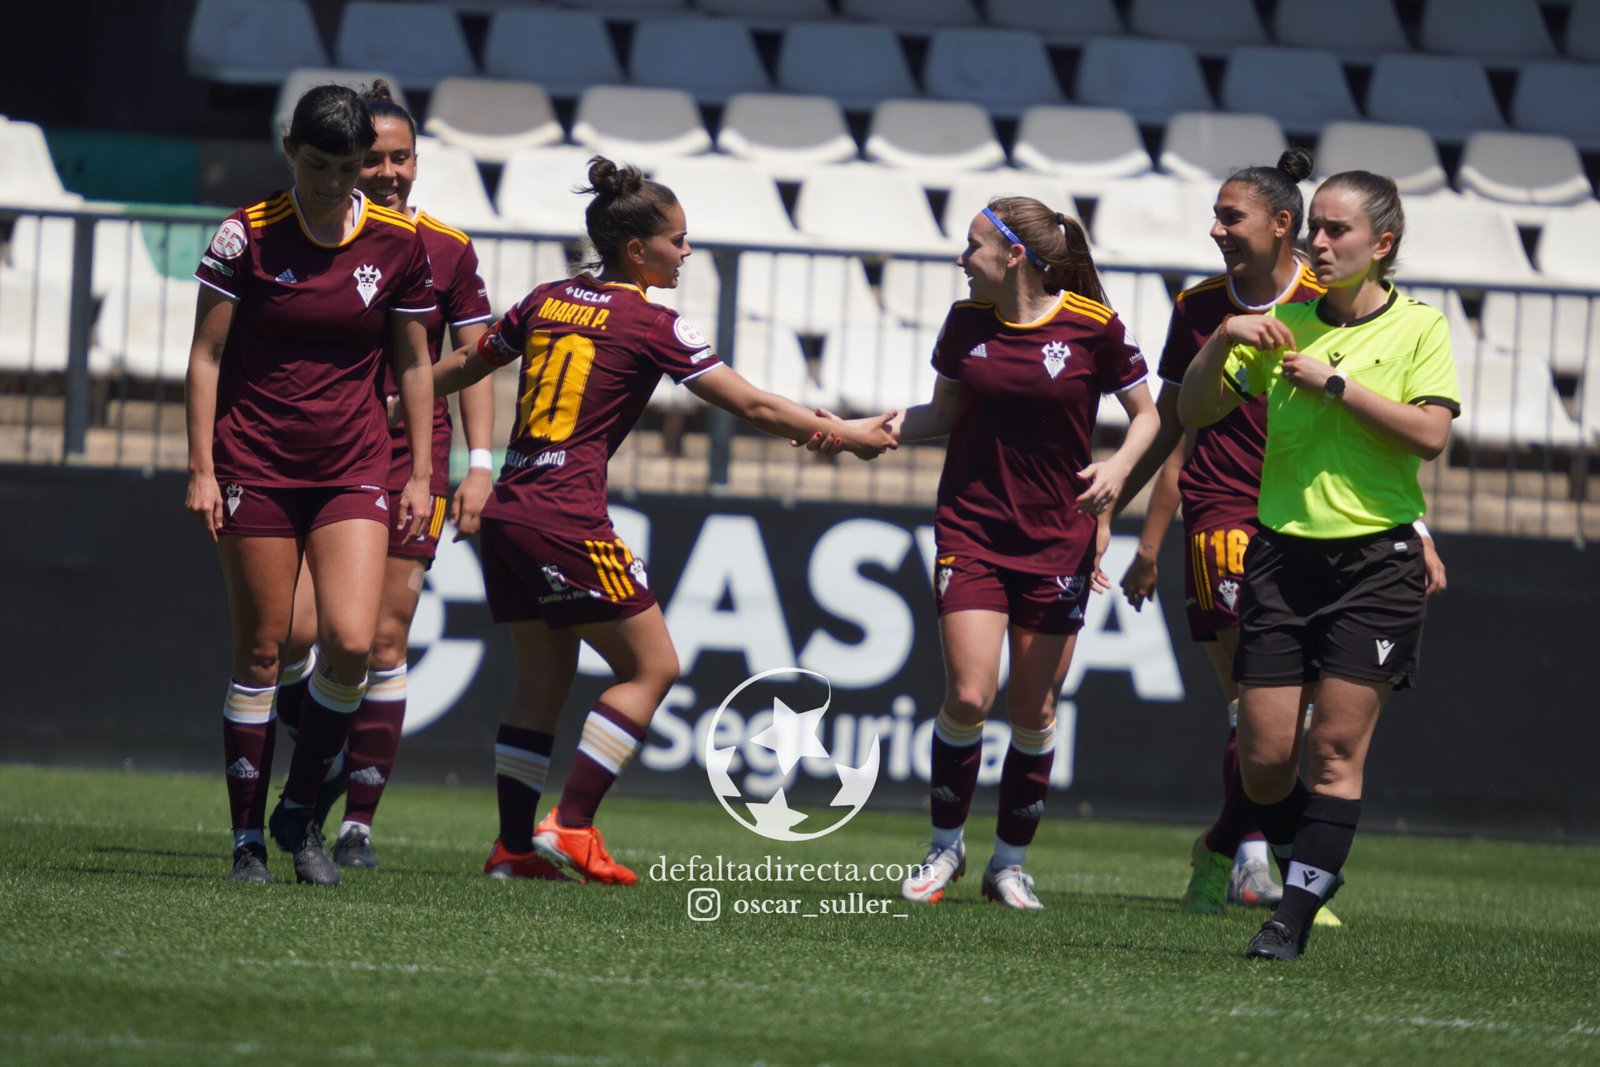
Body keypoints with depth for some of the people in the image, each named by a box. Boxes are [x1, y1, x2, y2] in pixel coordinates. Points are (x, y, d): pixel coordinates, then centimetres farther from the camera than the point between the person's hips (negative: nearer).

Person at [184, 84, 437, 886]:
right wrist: (201, 470, -6)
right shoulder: (247, 235, -6)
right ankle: (248, 837, 8)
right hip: (255, 465, -2)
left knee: (351, 642, -12)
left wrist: (420, 475, 7)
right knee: (260, 652, -1)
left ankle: (300, 810, 8)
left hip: (352, 469, 2)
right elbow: (206, 354, -1)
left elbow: (413, 364, 10)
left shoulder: (398, 244, 0)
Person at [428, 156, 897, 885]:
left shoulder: (548, 300, 12)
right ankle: (570, 826, -3)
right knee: (651, 667, 4)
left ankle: (514, 845, 12)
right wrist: (844, 436, 5)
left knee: (544, 680, 14)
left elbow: (461, 367, 23)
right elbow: (751, 406, -4)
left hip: (507, 514, 8)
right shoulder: (651, 325, -6)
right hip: (568, 520, -7)